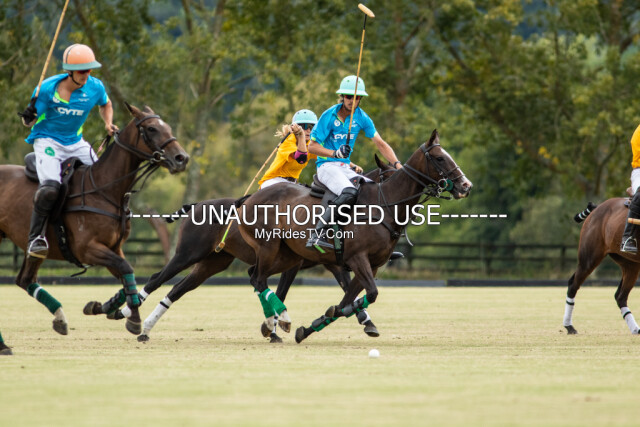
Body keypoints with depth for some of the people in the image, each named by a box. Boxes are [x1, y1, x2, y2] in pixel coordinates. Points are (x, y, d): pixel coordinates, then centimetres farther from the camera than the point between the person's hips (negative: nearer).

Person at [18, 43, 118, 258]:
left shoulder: (95, 87, -6)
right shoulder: (48, 88, -17)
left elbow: (106, 105, 18)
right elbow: (30, 121, -9)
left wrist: (108, 124, 0)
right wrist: (27, 117, -32)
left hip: (76, 142, 5)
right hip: (47, 141, -5)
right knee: (50, 187, -29)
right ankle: (35, 237, -18)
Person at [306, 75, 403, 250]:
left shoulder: (361, 118, 4)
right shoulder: (329, 116, -10)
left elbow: (380, 144, 5)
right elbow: (312, 146, -9)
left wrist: (397, 164, -10)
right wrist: (335, 153, -24)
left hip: (346, 168, 7)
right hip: (327, 166, -7)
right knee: (349, 193, -35)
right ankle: (318, 234, -41)